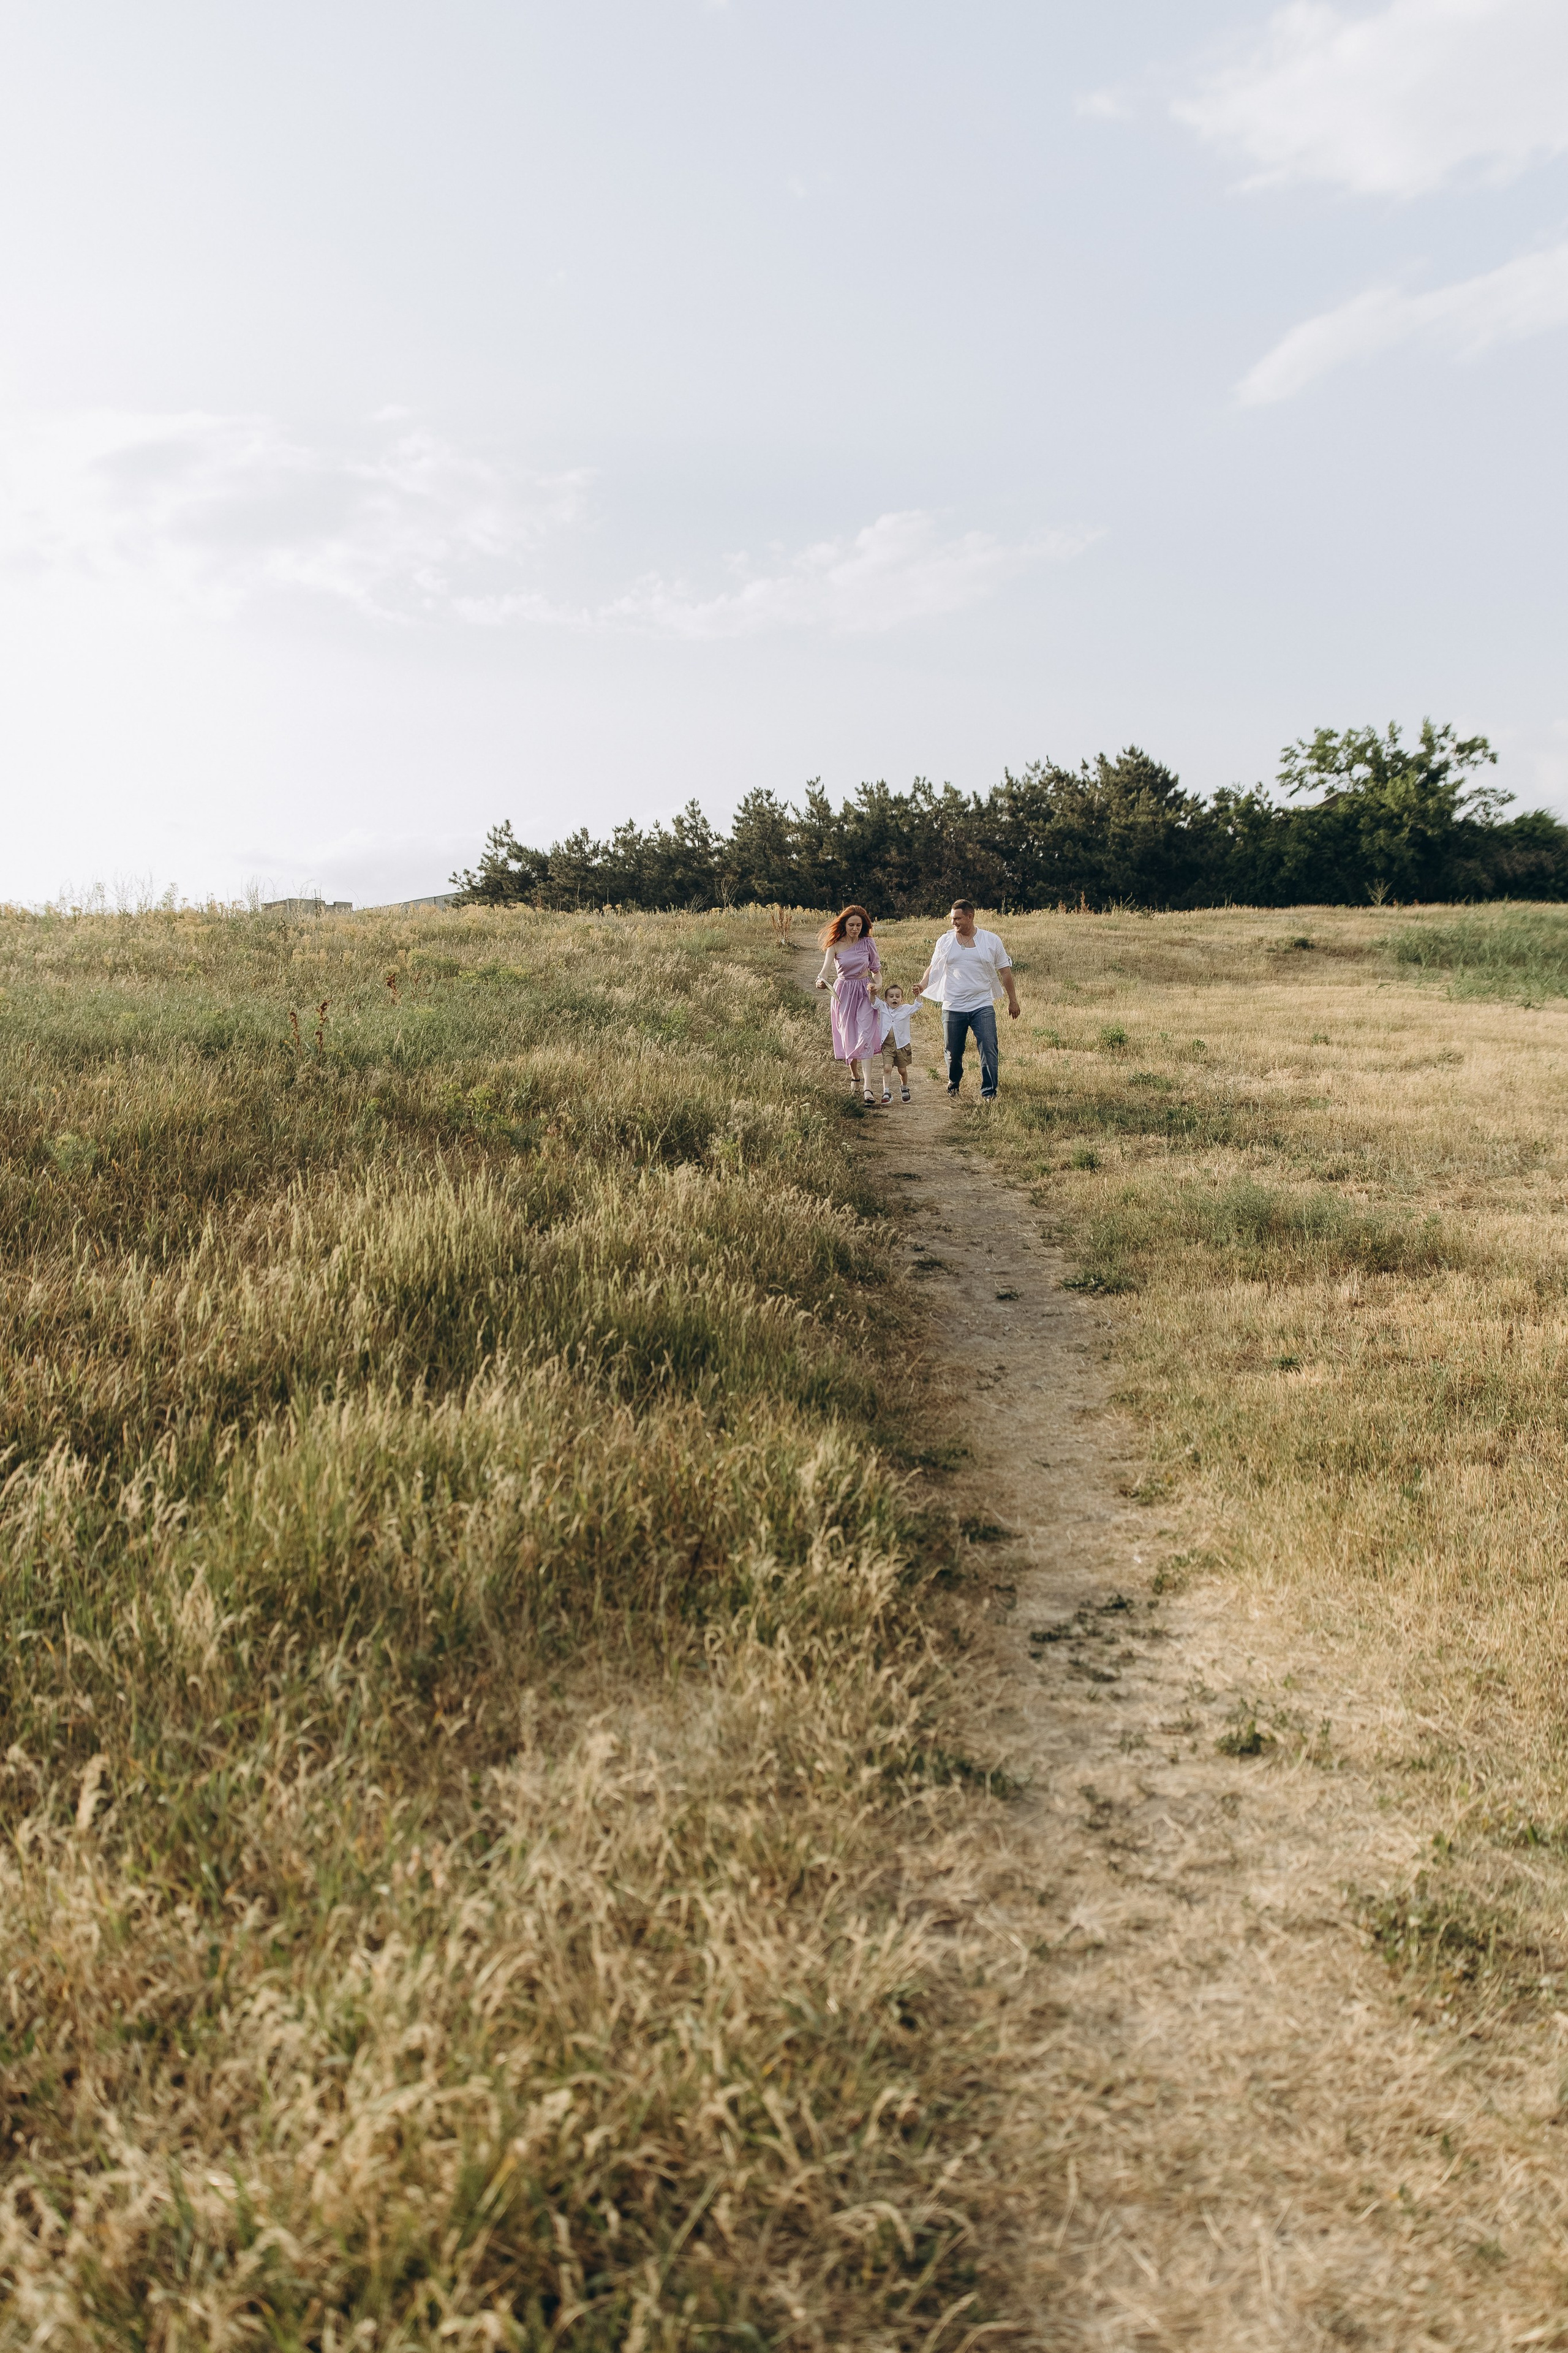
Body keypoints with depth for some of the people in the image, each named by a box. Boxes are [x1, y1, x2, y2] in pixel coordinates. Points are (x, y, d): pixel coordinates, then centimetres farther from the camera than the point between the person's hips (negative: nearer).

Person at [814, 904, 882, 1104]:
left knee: (865, 1037, -13)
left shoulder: (868, 943, -4)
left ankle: (867, 1088, -20)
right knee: (848, 1037, 7)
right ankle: (855, 1076, 34)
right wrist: (821, 980, -43)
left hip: (865, 993, -1)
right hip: (843, 992, 1)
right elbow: (826, 967, -23)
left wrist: (874, 985, -10)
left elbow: (876, 970, 8)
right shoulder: (835, 945, -8)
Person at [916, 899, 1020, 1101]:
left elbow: (1005, 972, 8)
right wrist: (922, 986, -9)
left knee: (989, 1050, -11)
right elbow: (933, 968, 11)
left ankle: (988, 1092, -3)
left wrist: (1013, 1001, 10)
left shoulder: (991, 941, 2)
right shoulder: (945, 941, 5)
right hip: (953, 1008, 1)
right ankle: (953, 1084, 36)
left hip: (983, 1007, -1)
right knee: (953, 1052, 10)